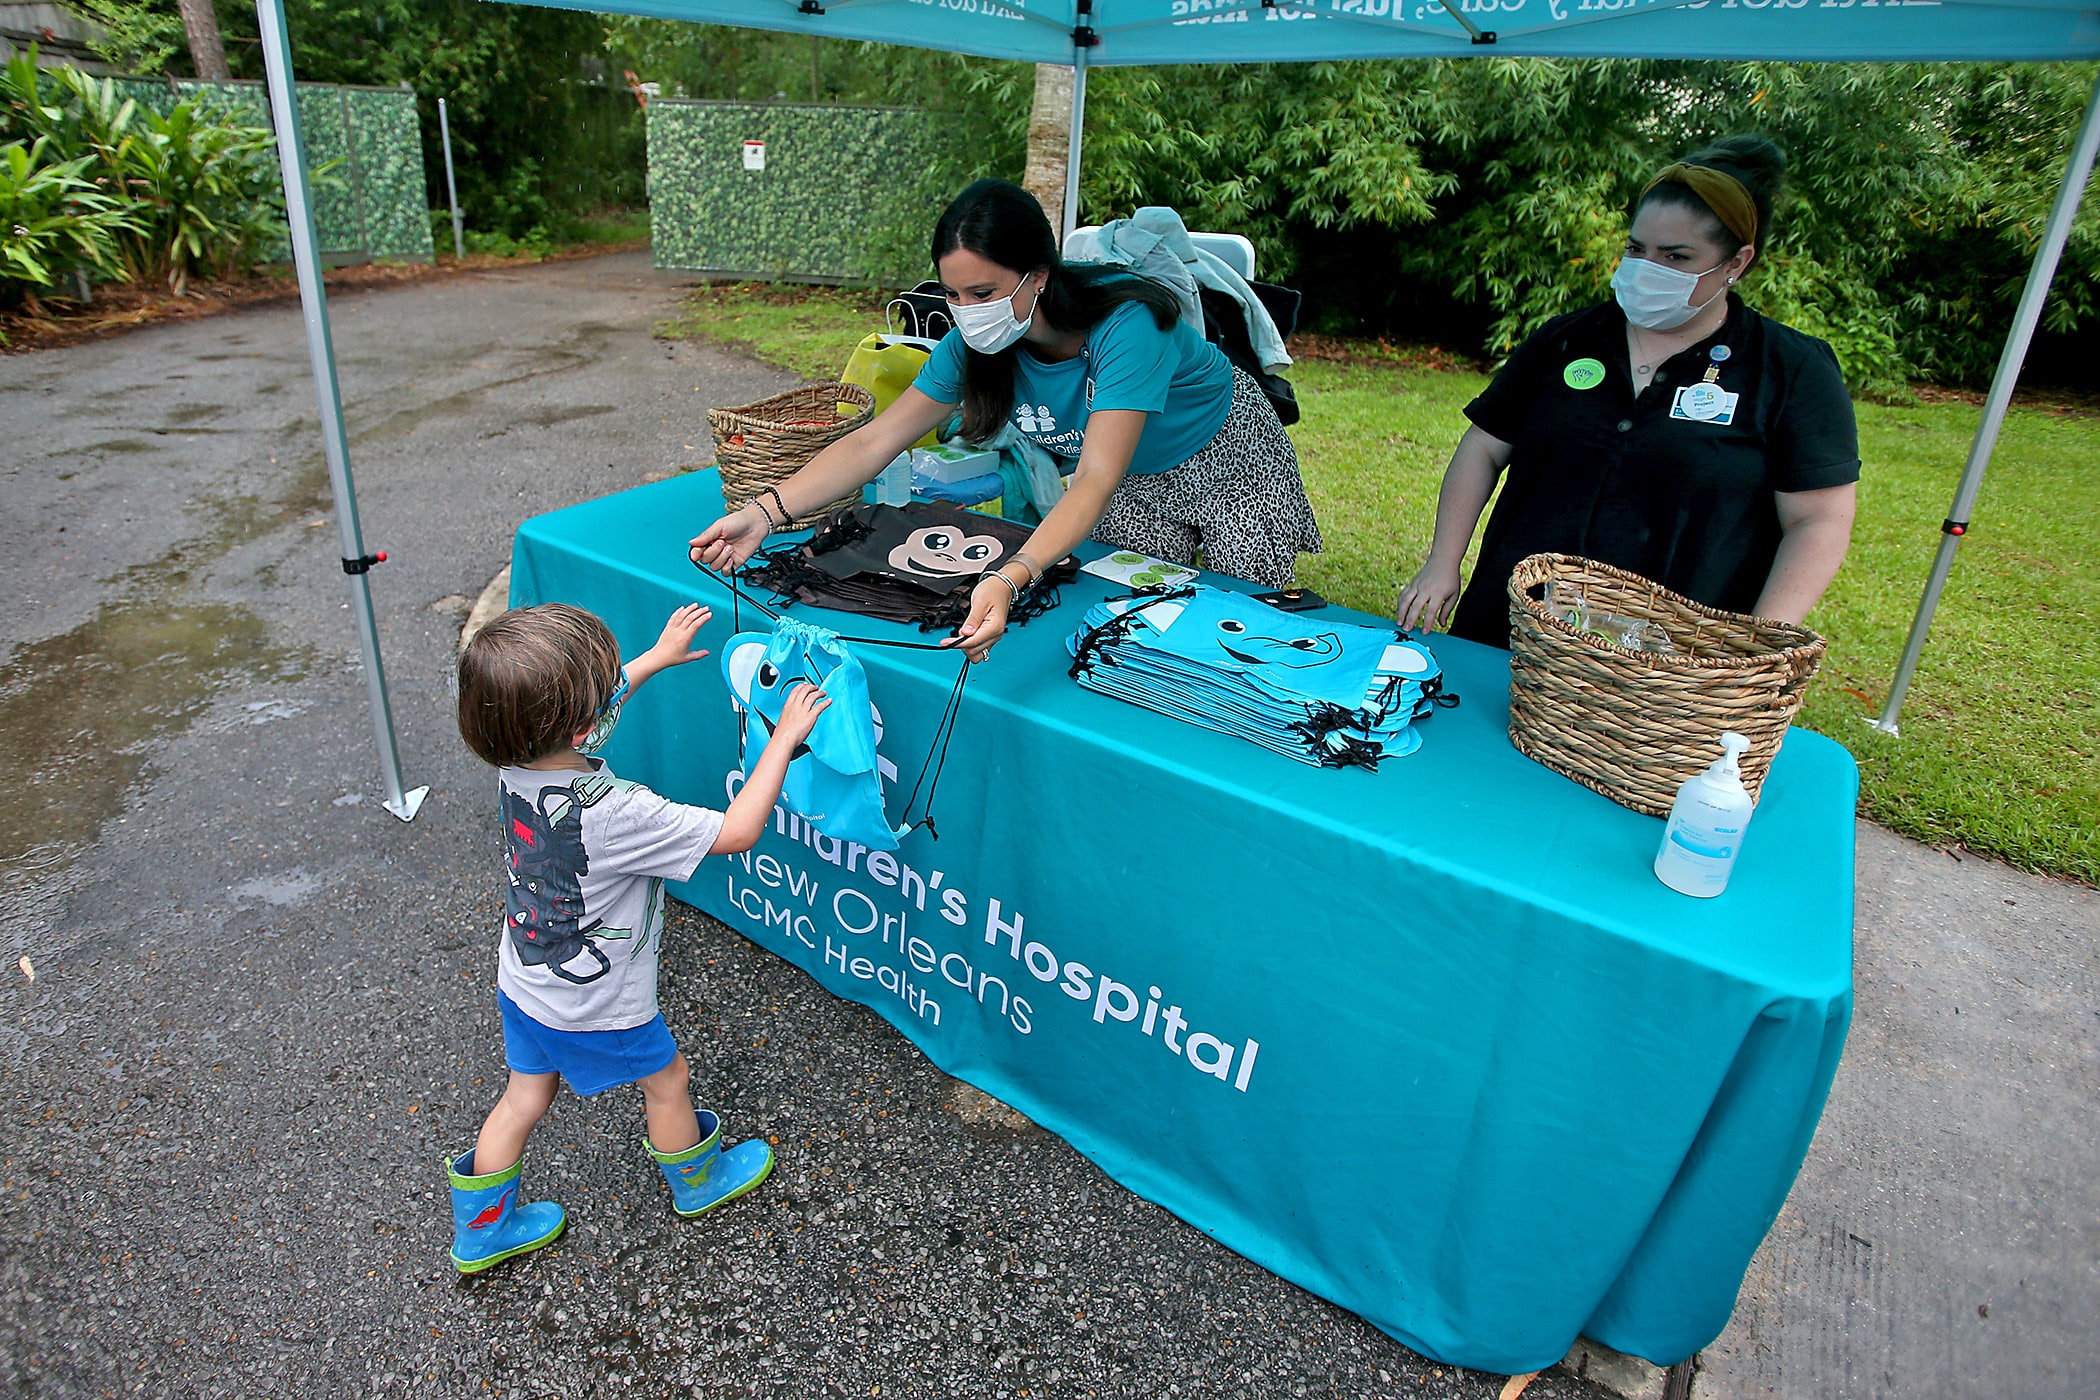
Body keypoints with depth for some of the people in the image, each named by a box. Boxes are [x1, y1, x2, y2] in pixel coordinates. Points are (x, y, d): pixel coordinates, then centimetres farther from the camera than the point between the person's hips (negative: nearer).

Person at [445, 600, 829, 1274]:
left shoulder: (517, 763, -16)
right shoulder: (611, 814, -39)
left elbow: (582, 709, 6)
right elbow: (736, 832, -30)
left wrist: (656, 656, 15)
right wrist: (784, 737, -23)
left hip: (523, 984, 6)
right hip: (597, 1006, -6)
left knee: (524, 1097, 25)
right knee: (666, 1079, 21)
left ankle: (481, 1231, 44)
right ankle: (698, 1182, 46)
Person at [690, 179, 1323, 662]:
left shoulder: (1124, 326, -39)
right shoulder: (977, 343, -21)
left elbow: (1096, 480, -48)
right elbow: (874, 441, -20)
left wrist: (1011, 578, -64)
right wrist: (764, 513, -32)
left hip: (1229, 463, -4)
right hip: (1134, 486, 5)